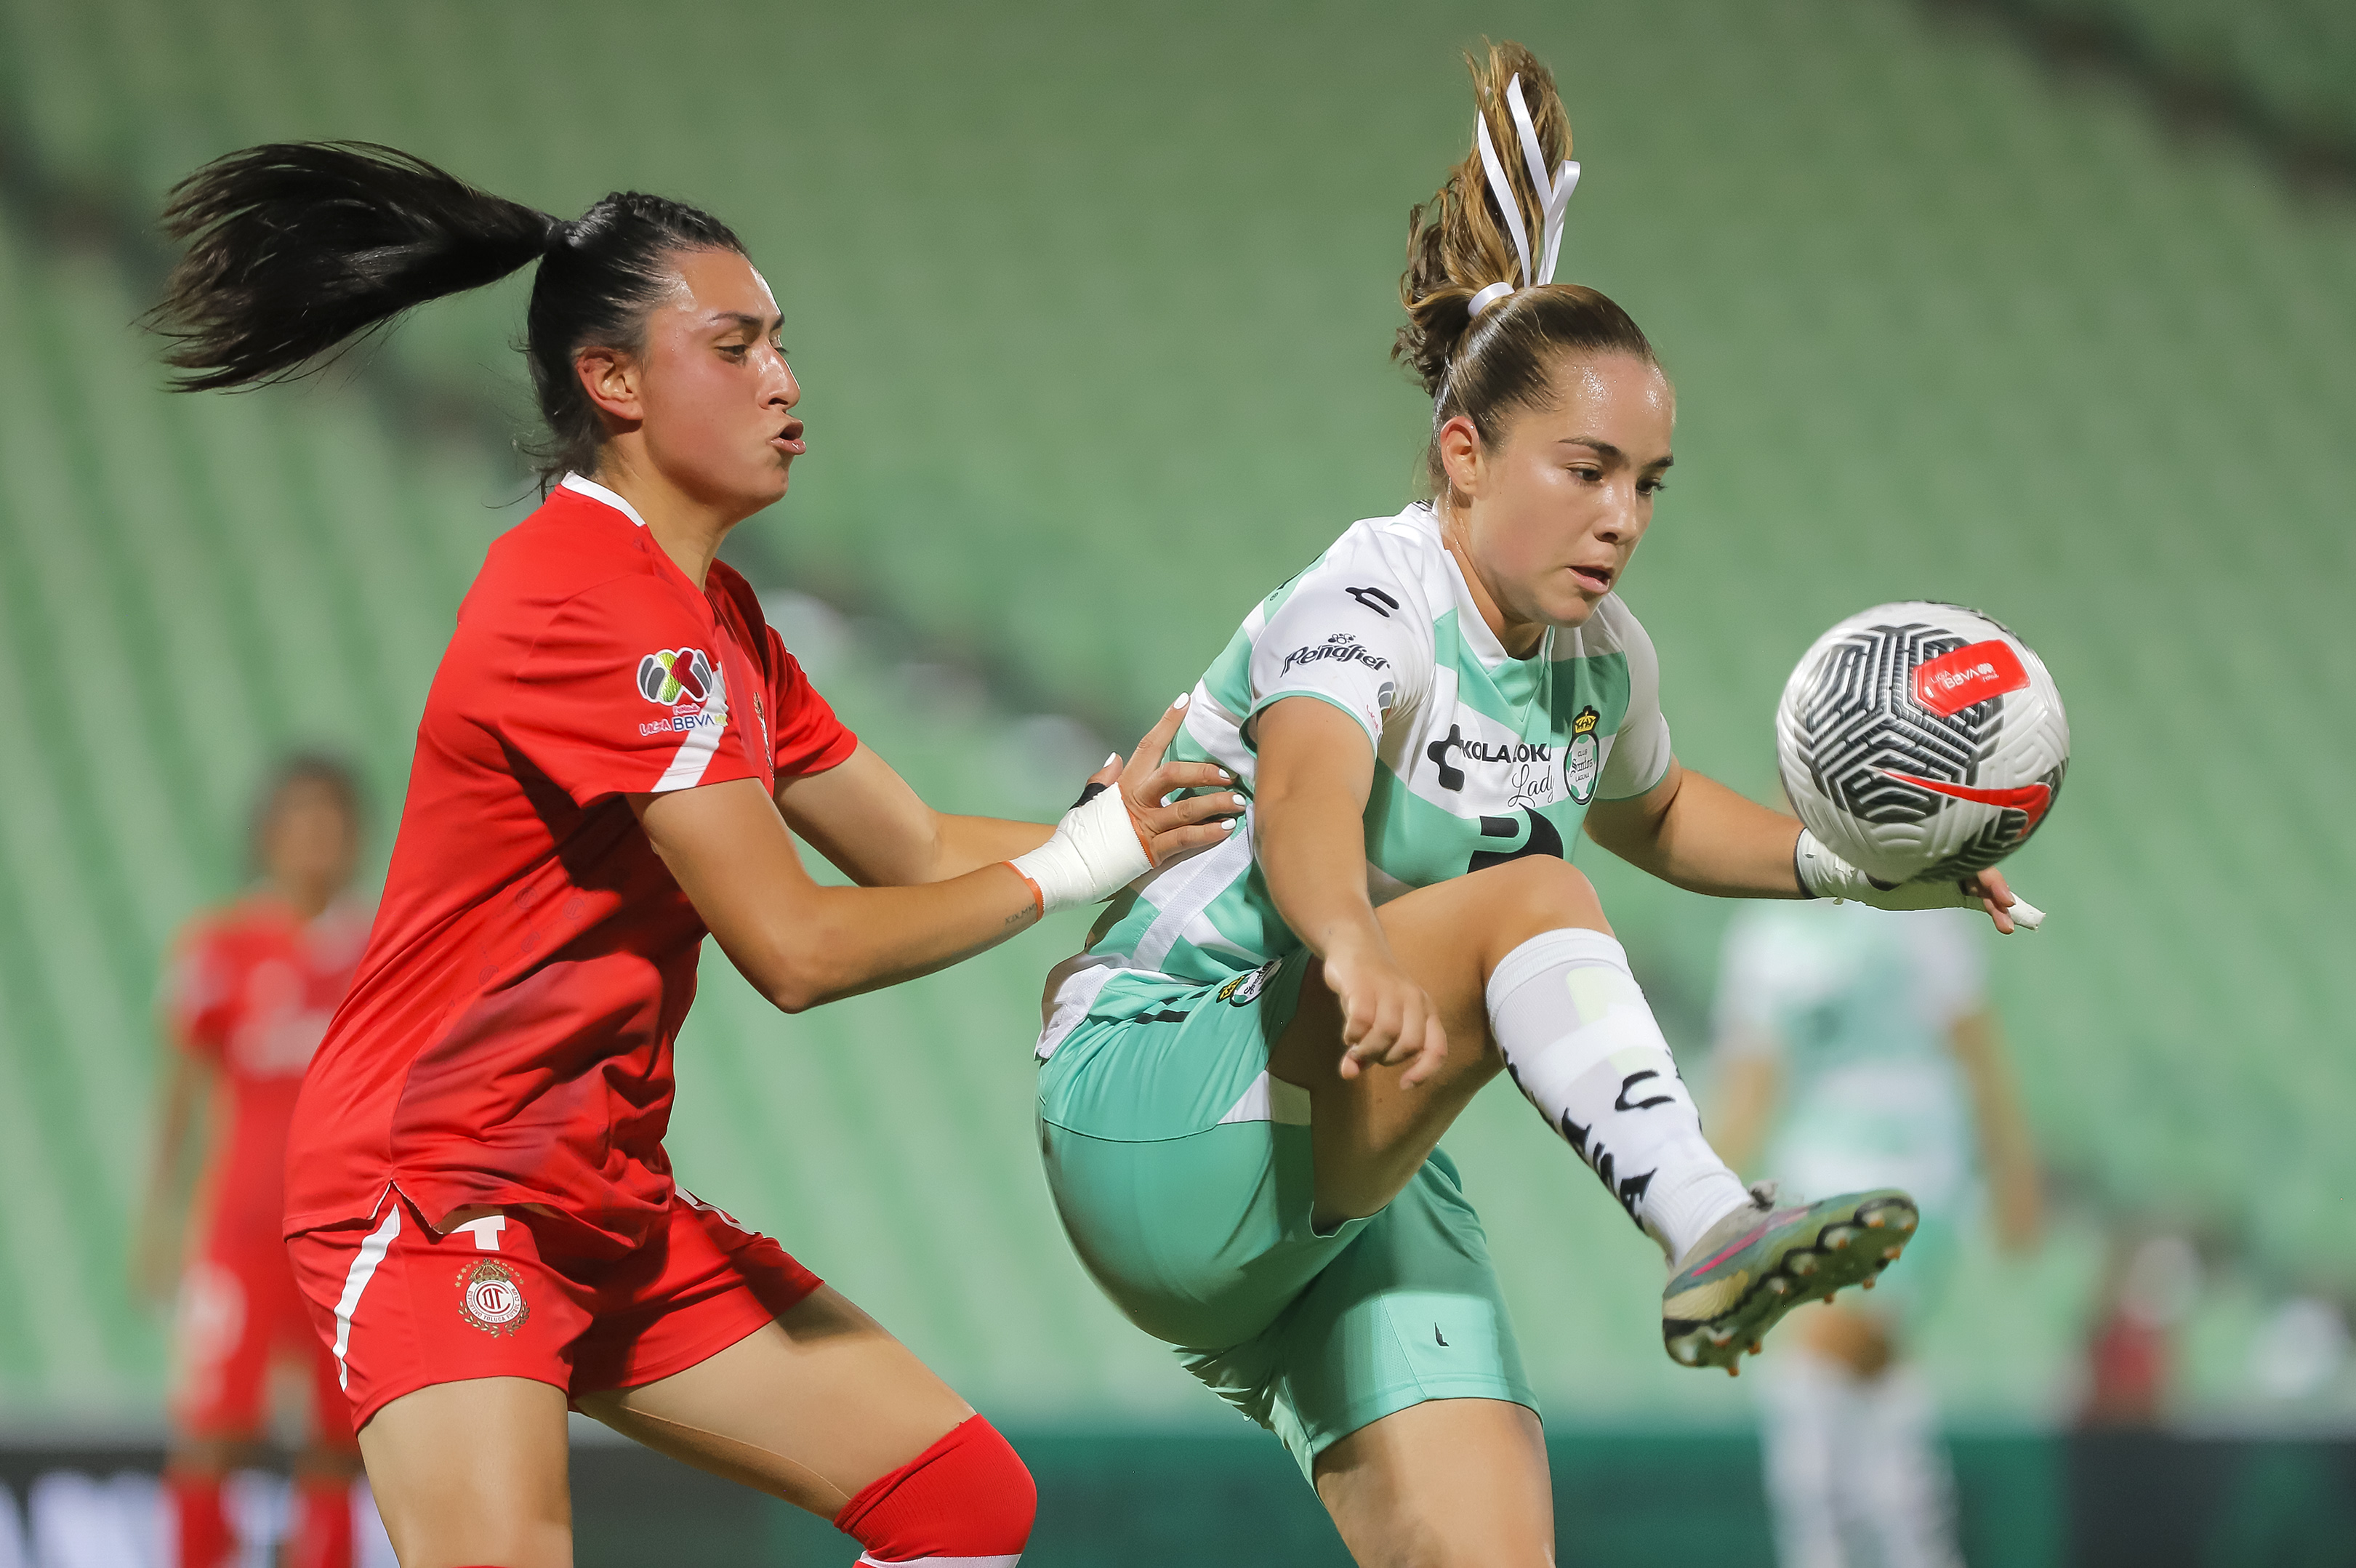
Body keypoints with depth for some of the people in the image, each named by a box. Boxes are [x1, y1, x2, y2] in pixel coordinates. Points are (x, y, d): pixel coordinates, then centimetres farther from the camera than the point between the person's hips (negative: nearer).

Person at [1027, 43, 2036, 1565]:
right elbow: (1302, 796, -42)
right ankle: (1712, 1231, -48)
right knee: (1528, 898, -30)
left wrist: (1847, 863, 12)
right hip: (1159, 1124, -8)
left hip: (1358, 1172, 8)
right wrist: (1357, 948, -64)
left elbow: (1651, 811, 30)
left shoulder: (1595, 657, 5)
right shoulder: (1362, 610, -19)